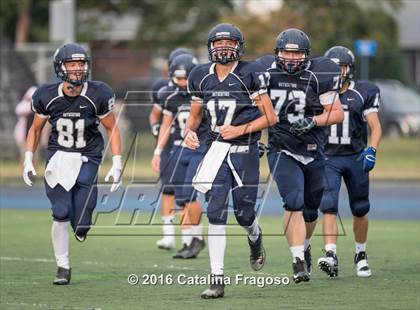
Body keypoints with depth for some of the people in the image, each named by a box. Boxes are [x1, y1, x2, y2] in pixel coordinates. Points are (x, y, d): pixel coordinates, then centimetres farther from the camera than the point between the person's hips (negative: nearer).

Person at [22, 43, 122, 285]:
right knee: (61, 214, -12)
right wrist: (28, 161, 2)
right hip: (58, 157, 1)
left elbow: (112, 129, 0)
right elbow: (36, 129, 9)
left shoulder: (98, 95, -11)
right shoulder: (47, 97, -7)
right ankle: (63, 267, 5)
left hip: (87, 159, -1)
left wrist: (117, 165, -4)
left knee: (81, 228, -10)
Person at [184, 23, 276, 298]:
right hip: (217, 148, 3)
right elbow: (195, 115, 18)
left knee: (244, 213, 3)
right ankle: (217, 279, -7)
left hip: (245, 150, -3)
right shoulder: (201, 77, 5)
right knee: (216, 213, -8)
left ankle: (255, 239, 43)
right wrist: (190, 131, -3)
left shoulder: (250, 75, -8)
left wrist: (240, 130, -15)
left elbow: (270, 118, -5)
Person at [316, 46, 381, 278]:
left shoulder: (363, 93, -2)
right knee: (328, 206, -16)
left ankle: (361, 255, 28)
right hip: (328, 158, 0)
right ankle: (331, 256, -24)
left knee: (359, 209, 9)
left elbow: (375, 127, -5)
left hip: (355, 157, 0)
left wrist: (371, 150, -21)